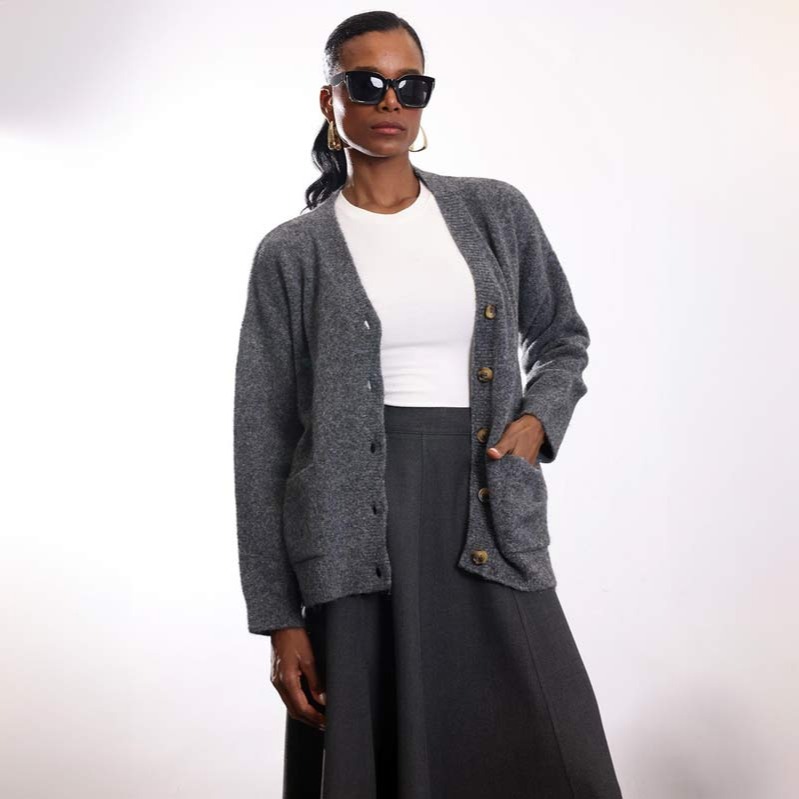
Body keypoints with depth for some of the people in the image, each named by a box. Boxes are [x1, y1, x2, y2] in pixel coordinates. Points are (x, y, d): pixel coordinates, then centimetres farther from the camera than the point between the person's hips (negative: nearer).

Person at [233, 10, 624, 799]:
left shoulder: (496, 212, 9)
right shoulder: (292, 254, 2)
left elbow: (563, 339, 22)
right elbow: (263, 440, 2)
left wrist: (538, 419, 0)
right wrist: (278, 617, -2)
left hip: (489, 530, 2)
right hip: (357, 539, -1)